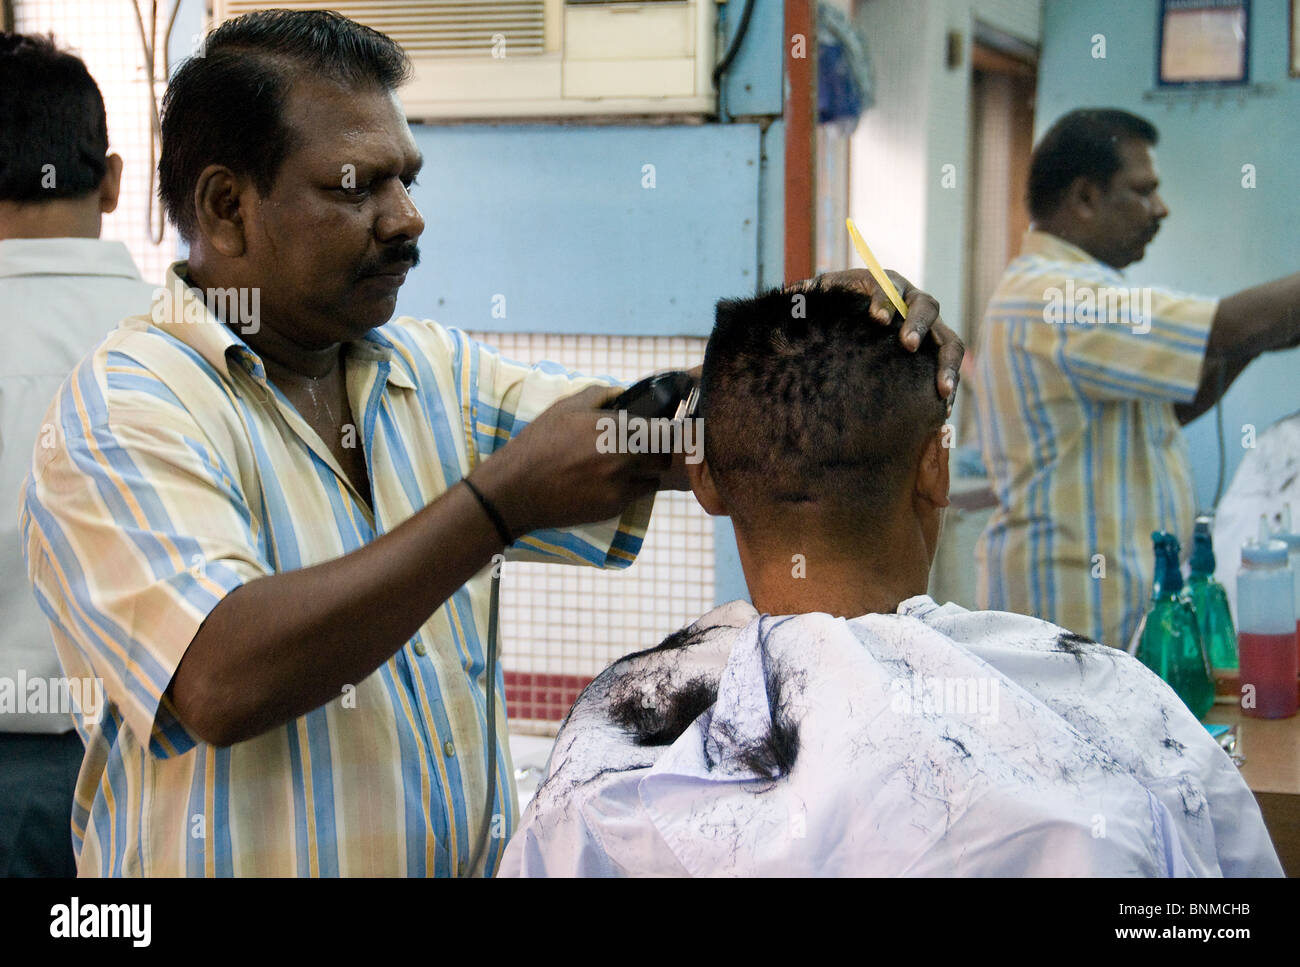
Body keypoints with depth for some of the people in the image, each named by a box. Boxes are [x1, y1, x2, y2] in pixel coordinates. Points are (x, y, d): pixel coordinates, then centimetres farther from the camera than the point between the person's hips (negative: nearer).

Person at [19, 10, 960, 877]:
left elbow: (671, 431, 5)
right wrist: (502, 501, -21)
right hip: (246, 860, -4)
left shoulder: (437, 371, 11)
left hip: (474, 856, 5)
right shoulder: (124, 413, -9)